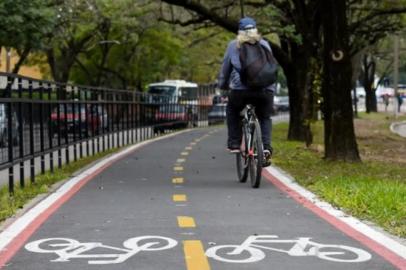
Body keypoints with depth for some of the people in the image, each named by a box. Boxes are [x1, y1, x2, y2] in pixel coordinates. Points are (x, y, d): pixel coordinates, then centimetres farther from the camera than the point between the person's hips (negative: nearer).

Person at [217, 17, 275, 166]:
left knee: (232, 112, 28)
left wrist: (223, 85, 35)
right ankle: (266, 147, 3)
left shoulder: (233, 45, 15)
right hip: (265, 89, 1)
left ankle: (234, 144, 19)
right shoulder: (264, 44, 19)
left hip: (240, 88, -1)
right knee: (265, 118, 24)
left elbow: (225, 68, 20)